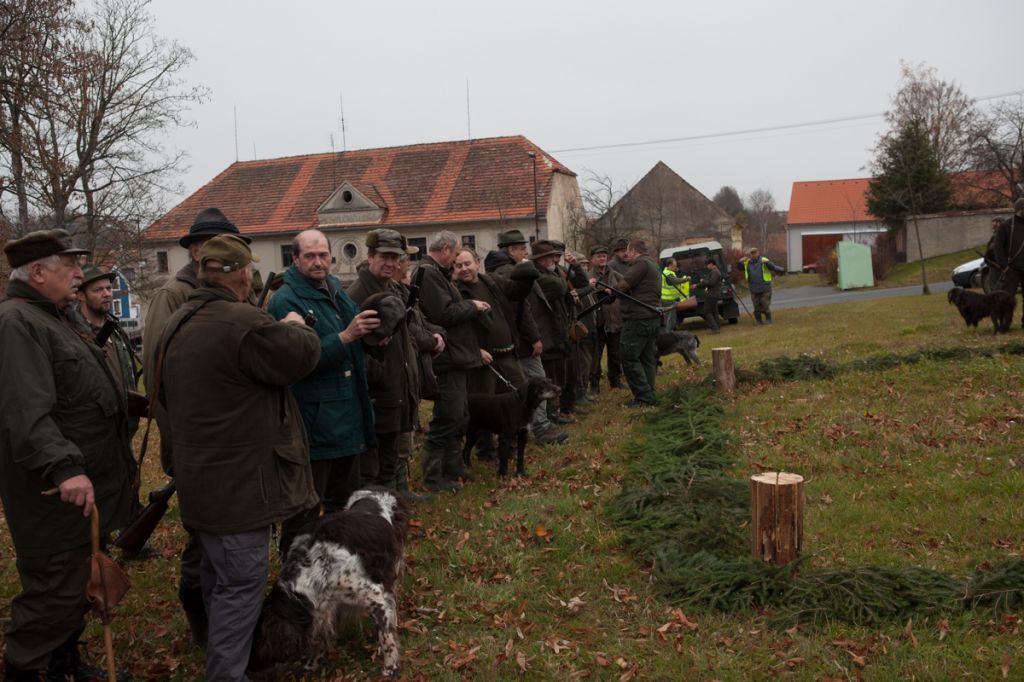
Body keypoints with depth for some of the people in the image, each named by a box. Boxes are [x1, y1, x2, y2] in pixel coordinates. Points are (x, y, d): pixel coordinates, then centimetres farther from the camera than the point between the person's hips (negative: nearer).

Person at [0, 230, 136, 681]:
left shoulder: (51, 317, 18)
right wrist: (63, 466, -39)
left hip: (81, 487, 11)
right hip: (56, 493, -11)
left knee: (73, 588, 21)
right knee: (53, 592, -2)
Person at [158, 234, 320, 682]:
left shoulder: (178, 323, 9)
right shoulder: (244, 323, -23)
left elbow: (165, 394, 20)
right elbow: (303, 356, -12)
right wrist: (295, 327, 8)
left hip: (199, 473, 10)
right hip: (238, 480, -10)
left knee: (218, 572, 26)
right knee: (241, 583, -1)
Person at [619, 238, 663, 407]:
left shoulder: (641, 264, -11)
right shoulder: (652, 264, 23)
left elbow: (624, 285, -17)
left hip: (638, 319, -10)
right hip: (653, 317, 10)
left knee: (629, 358, -6)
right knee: (648, 358, 12)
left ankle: (643, 396, -8)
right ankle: (649, 395, 15)